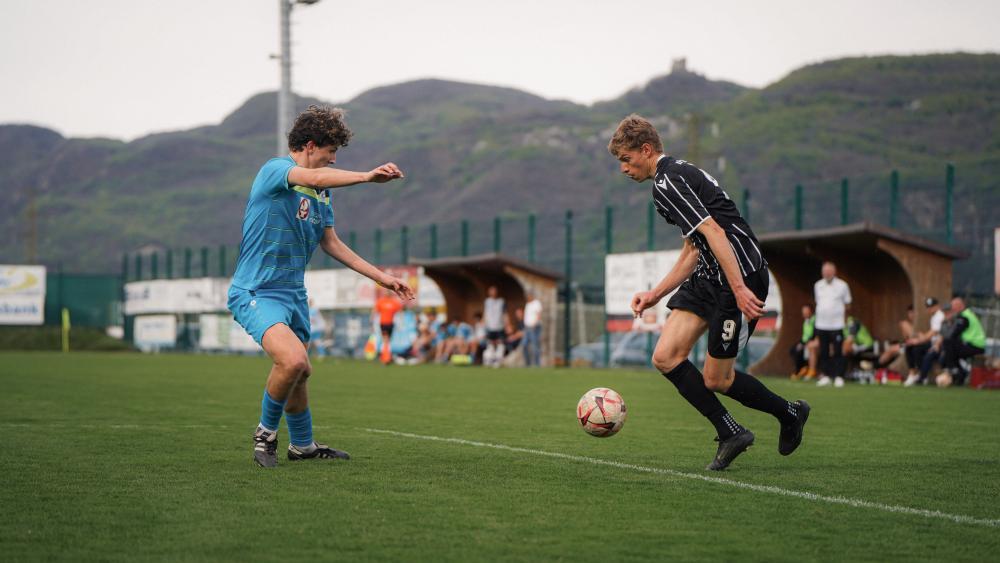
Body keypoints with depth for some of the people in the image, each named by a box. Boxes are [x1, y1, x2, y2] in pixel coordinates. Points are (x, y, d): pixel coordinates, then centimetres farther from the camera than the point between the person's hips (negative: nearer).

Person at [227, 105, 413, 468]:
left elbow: (331, 243, 21)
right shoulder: (274, 170, -14)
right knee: (293, 360, -27)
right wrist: (366, 176, -47)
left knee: (300, 372, 17)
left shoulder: (321, 193, 12)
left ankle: (302, 445, 38)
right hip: (256, 292, -9)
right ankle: (266, 432, -3)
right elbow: (313, 177, -35)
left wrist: (382, 278, 19)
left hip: (293, 293, 9)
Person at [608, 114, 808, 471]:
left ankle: (789, 414, 22)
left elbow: (714, 233, -24)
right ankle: (730, 434, 5)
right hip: (709, 277, 10)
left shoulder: (667, 182, -14)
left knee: (715, 379, -1)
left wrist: (739, 289, -29)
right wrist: (656, 294, 20)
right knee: (665, 357, -1)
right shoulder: (676, 175, 19)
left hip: (742, 275, -10)